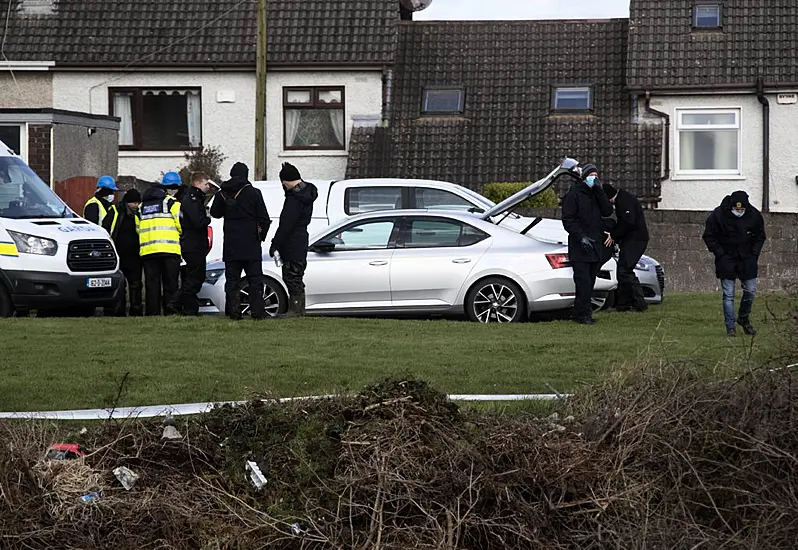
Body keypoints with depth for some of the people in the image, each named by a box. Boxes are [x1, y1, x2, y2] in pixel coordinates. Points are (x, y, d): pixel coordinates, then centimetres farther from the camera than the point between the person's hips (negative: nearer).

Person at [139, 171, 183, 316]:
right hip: (169, 249, -5)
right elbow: (181, 224, -4)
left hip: (147, 250, 5)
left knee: (152, 284, 5)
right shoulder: (171, 202, -2)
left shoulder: (143, 204, 18)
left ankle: (152, 313, 2)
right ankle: (171, 311, -6)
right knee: (170, 284, -2)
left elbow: (138, 227, 19)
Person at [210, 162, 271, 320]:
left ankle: (233, 311, -1)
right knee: (255, 278, 3)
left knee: (232, 279, 5)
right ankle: (257, 310, -3)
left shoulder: (222, 194, 1)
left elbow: (215, 212, 16)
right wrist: (261, 235, 11)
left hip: (231, 245, 2)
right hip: (251, 245, -2)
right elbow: (264, 219, -3)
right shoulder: (253, 193, -6)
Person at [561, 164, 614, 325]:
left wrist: (599, 191, -7)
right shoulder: (574, 195, -4)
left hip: (596, 245, 6)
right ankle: (582, 314, -8)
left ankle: (583, 313, 13)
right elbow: (567, 220, -8)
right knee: (583, 282, -12)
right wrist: (581, 237, -18)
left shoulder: (597, 194, 14)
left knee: (590, 282, 8)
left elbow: (607, 211, 0)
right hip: (579, 248, -6)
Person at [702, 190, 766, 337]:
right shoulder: (718, 215, -14)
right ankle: (730, 327, 1)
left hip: (747, 260, 3)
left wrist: (754, 254, -1)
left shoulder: (754, 215, -5)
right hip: (726, 260, -3)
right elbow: (709, 237, -4)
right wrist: (720, 254, -11)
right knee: (728, 295, -4)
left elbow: (760, 237, 10)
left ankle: (743, 319, 29)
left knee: (750, 291, 5)